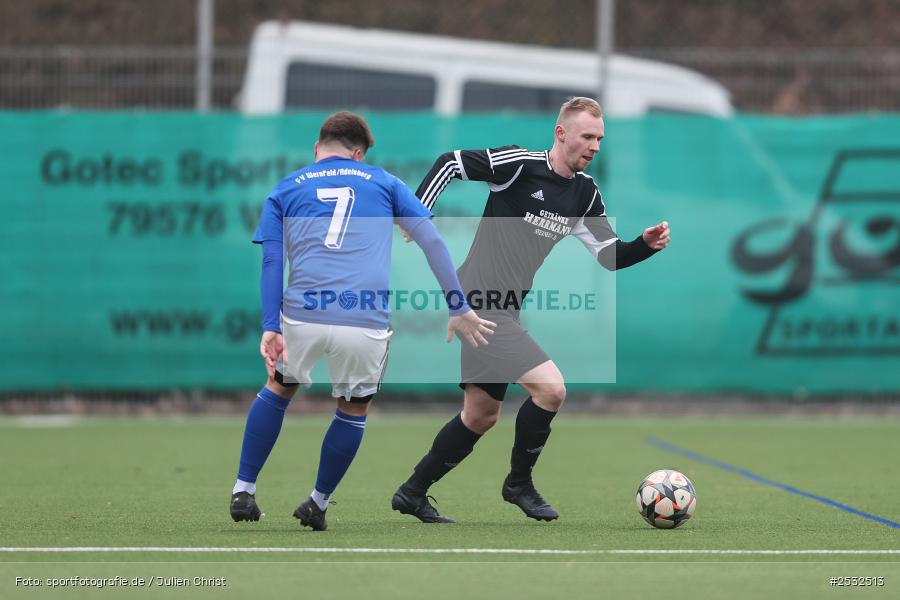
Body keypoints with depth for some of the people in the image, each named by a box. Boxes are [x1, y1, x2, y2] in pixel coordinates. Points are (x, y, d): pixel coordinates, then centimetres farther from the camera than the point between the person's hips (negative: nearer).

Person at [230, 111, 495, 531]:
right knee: (354, 411, 24)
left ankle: (243, 492, 25)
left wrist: (271, 329, 0)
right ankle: (317, 504, 31)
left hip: (302, 316, 1)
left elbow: (271, 263, 7)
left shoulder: (285, 190, 19)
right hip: (367, 323, -1)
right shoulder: (383, 182, 18)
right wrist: (458, 309, 12)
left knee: (278, 389, 28)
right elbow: (431, 241, 11)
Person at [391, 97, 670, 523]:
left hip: (503, 312, 9)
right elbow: (450, 163, -13)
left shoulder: (584, 192, 8)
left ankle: (412, 494, 28)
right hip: (478, 306, -9)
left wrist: (646, 245, -8)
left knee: (481, 416, 17)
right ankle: (519, 484, 1)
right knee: (550, 388, -17)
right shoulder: (520, 165, -15)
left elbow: (609, 255, 11)